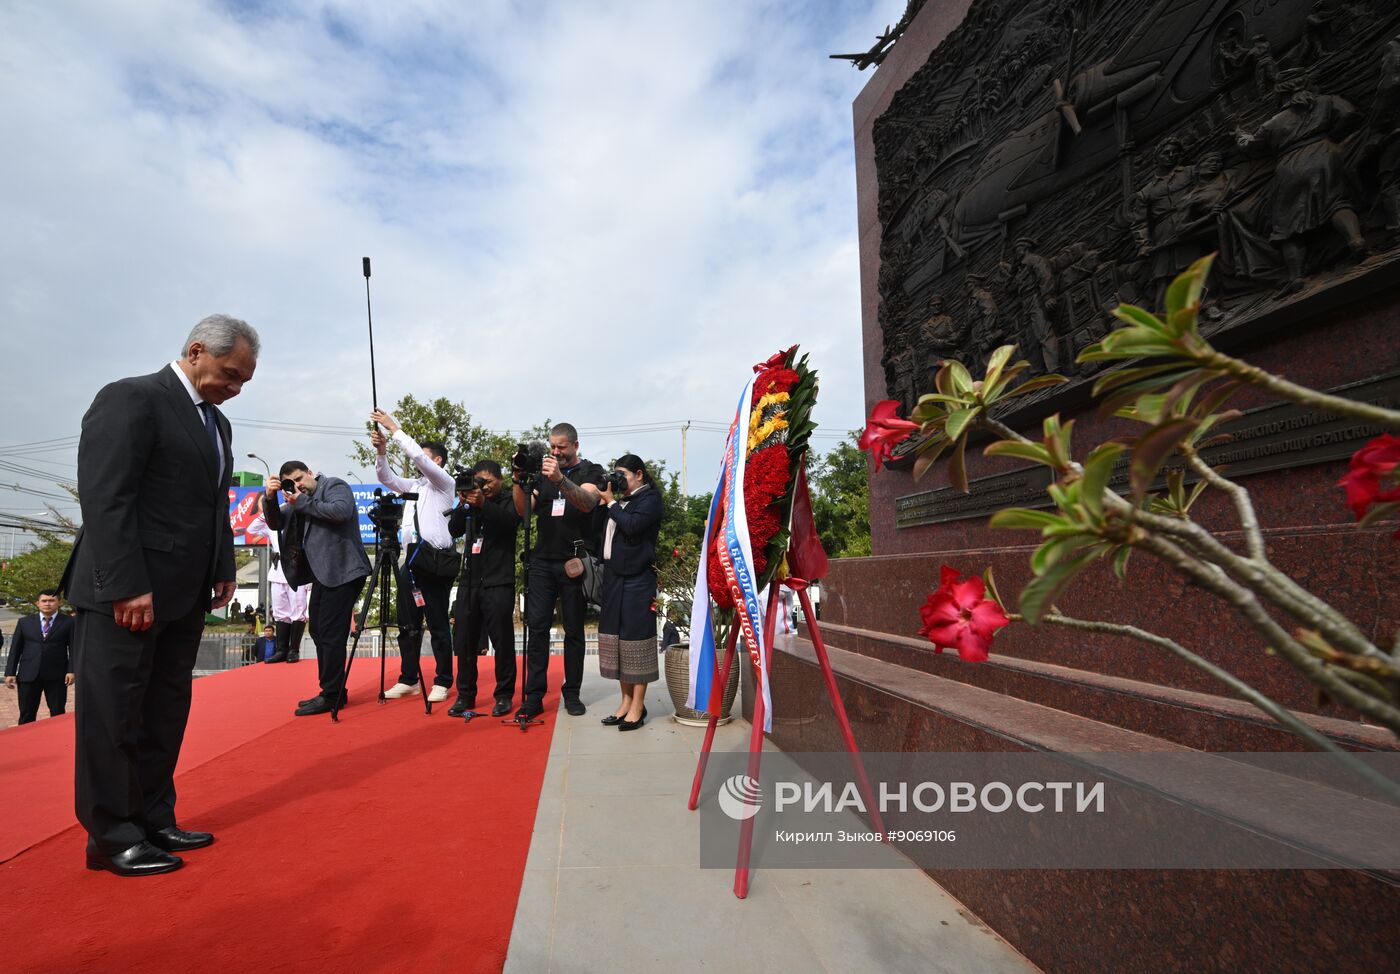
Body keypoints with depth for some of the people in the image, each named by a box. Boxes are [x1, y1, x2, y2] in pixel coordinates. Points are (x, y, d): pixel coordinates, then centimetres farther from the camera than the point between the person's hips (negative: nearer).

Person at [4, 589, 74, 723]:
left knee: (58, 714, 4)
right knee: (27, 714, 7)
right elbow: (15, 649, 11)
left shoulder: (69, 622, 2)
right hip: (28, 675, 2)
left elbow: (74, 649, -2)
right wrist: (10, 673, 3)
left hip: (57, 676, -2)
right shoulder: (24, 622, 11)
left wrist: (71, 671, -11)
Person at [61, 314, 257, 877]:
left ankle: (154, 822, 23)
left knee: (165, 714, 13)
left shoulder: (217, 423, 16)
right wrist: (127, 587, -20)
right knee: (113, 714, 3)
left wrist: (223, 571, 9)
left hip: (185, 596, 8)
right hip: (125, 594, -8)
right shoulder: (131, 399, -9)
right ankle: (112, 837, 14)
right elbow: (104, 498, -17)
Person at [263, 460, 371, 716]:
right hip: (322, 573, 9)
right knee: (318, 631, 13)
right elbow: (276, 523, 15)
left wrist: (302, 501, -14)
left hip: (341, 572, -9)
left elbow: (341, 511, -21)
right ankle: (333, 692, 22)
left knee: (331, 634, -8)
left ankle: (332, 696, -1)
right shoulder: (299, 500, 19)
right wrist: (270, 498, -1)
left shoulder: (334, 484, -2)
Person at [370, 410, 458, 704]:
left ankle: (443, 682, 6)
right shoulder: (414, 485, 20)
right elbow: (387, 478, 13)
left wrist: (394, 428, -9)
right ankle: (408, 680, 18)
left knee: (438, 624, -2)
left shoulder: (445, 482, -1)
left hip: (436, 560, -7)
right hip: (411, 559, 7)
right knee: (407, 623, 9)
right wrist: (381, 452, -3)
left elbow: (417, 456, -13)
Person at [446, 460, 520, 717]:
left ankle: (504, 696, 9)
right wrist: (463, 504, -14)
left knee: (502, 641, -1)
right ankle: (465, 695, 16)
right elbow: (454, 530, 2)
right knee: (464, 641, 6)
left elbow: (511, 521, -17)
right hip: (469, 581, 4)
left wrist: (483, 504, -29)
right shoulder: (470, 504, 14)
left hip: (498, 583, -4)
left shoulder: (508, 503, 3)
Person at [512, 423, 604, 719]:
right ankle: (534, 696, 1)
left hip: (574, 561, -3)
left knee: (574, 630, 4)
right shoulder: (542, 471, 15)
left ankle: (572, 693, 14)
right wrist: (518, 480, -11)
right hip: (543, 560, 3)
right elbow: (523, 510, 5)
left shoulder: (590, 471, 4)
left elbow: (587, 503, -17)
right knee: (537, 627, -3)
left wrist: (560, 479, -31)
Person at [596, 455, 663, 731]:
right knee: (617, 636, 7)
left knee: (635, 636, -5)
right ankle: (626, 700, 15)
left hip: (637, 577, -8)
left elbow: (632, 526, -17)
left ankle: (638, 706, 2)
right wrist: (602, 503, 7)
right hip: (614, 576, 8)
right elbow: (601, 532, 17)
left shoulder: (650, 498, -1)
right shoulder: (621, 500, 19)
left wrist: (611, 503, -8)